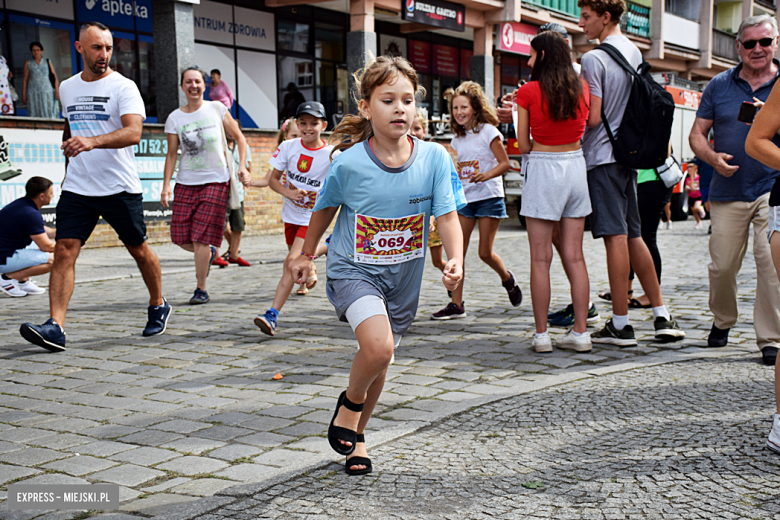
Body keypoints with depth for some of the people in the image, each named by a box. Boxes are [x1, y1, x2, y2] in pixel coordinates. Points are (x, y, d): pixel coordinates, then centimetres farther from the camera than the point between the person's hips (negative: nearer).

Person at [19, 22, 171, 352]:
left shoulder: (123, 87, -7)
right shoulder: (67, 88, 11)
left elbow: (134, 132, -23)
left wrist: (92, 142, -37)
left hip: (120, 187, -4)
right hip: (76, 188, 4)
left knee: (138, 249, 10)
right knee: (64, 250, -10)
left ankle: (158, 307, 33)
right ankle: (55, 327, -14)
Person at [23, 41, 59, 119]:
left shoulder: (48, 62, 10)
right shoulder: (28, 63, 10)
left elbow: (55, 78, 5)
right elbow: (25, 80, 8)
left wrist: (57, 91, -8)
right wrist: (23, 95, 2)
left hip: (47, 92, 0)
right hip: (33, 93, 0)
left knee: (50, 115, -7)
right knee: (34, 115, -6)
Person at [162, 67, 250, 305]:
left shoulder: (217, 109, 1)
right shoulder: (174, 118, 3)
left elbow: (239, 138, 8)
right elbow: (171, 154, 6)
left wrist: (242, 167, -4)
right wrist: (166, 184, -4)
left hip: (215, 181, -2)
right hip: (185, 183, 3)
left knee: (200, 236, -9)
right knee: (180, 236, 0)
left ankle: (201, 290, 3)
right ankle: (209, 253, 32)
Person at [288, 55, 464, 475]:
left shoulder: (434, 157, -13)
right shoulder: (348, 164, -16)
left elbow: (447, 217, -11)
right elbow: (325, 209, 3)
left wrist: (455, 260, -30)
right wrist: (305, 255, 15)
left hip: (403, 274, 3)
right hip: (353, 269, -3)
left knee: (379, 360, 14)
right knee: (378, 346, -27)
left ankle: (356, 434, 39)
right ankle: (350, 401, 6)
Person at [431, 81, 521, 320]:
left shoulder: (488, 131, -6)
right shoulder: (457, 138, 12)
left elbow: (504, 163, -10)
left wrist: (485, 176, -25)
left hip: (488, 197, -5)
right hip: (464, 199, 5)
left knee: (485, 252, -2)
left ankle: (508, 279, 29)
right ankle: (456, 304, -1)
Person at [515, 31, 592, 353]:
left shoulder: (528, 92, -6)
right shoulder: (582, 90, 6)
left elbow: (523, 145, -4)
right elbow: (584, 130, 14)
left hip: (543, 170, -4)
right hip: (576, 166, 5)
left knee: (541, 259, 1)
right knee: (574, 256, 8)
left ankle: (541, 335, 4)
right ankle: (581, 333, 10)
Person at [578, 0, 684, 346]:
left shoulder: (593, 59, -12)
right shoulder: (635, 53, 14)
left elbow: (591, 117, -17)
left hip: (602, 156, -8)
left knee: (616, 237, -7)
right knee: (633, 236, 13)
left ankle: (620, 325, -3)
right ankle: (662, 316, 15)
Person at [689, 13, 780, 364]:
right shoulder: (719, 85, 10)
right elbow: (697, 133, 10)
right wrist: (713, 157, -11)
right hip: (728, 191, 2)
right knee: (722, 265, 3)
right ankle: (722, 320, 30)